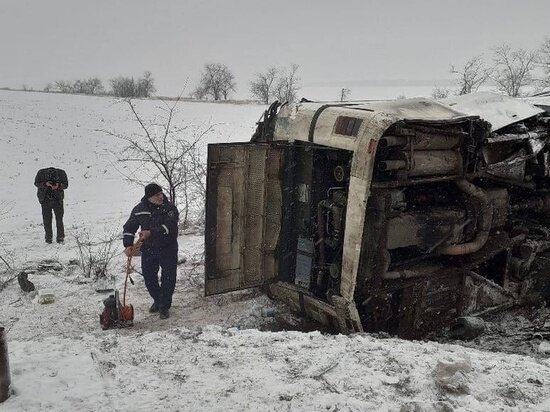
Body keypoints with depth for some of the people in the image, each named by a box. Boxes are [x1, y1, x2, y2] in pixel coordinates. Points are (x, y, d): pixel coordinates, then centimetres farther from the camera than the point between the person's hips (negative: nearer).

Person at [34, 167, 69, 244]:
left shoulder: (62, 173, -17)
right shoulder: (41, 173, -17)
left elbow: (65, 185, -6)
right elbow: (36, 183, -5)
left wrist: (58, 186, -27)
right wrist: (45, 184, -25)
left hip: (57, 199, 0)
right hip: (45, 199, 0)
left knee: (59, 218, -2)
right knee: (47, 219, 0)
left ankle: (60, 237, 9)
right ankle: (48, 237, 13)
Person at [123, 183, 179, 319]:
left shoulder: (170, 208, -11)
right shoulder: (139, 209, -2)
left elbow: (168, 226, -25)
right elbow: (129, 227, 4)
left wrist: (151, 233, -34)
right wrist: (128, 245, -8)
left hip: (168, 249, -3)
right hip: (148, 250, 3)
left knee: (168, 279, -2)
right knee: (149, 277, 11)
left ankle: (165, 307, 14)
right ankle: (157, 300, 37)